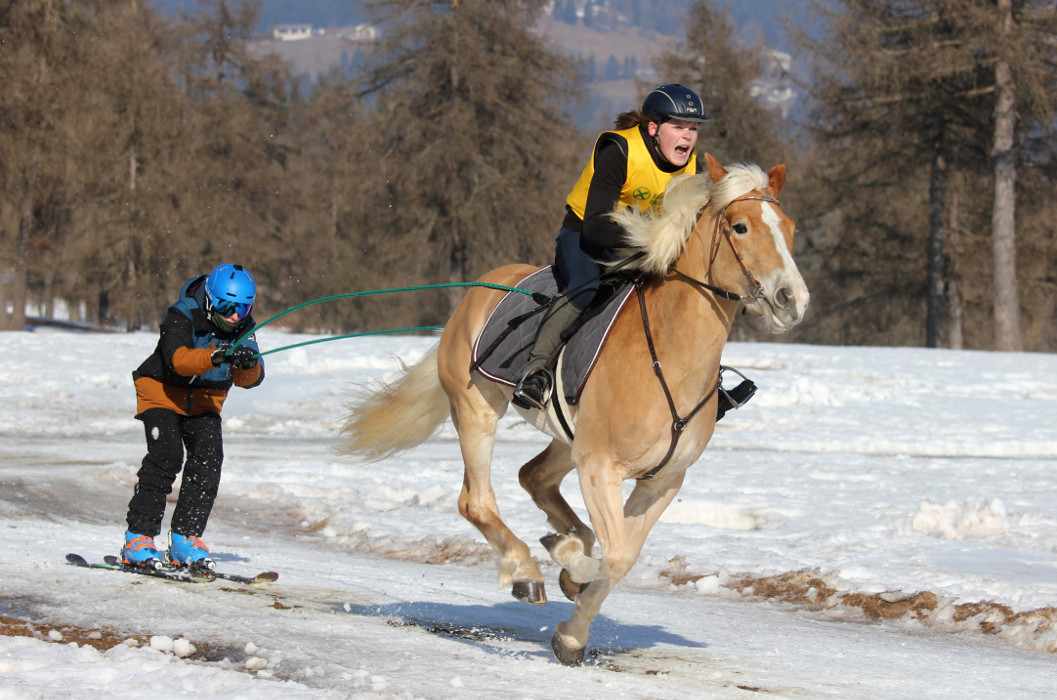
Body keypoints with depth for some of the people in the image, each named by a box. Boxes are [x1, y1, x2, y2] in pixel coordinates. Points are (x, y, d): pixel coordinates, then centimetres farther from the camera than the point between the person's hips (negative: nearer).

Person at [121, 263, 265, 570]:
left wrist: (248, 366, -40)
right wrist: (215, 356, -56)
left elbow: (249, 379, -16)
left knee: (208, 458, -15)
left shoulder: (242, 329, -7)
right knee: (166, 455, -21)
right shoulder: (182, 317, -21)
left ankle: (186, 539, -7)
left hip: (204, 399, 5)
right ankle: (138, 539, -16)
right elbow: (177, 359, -39)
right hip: (163, 392, -5)